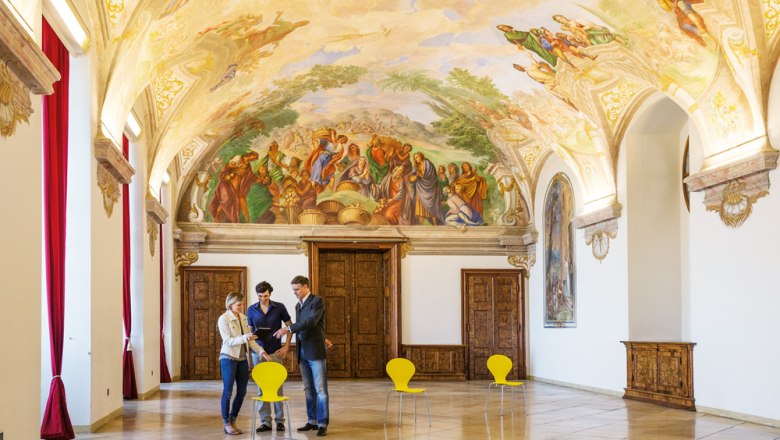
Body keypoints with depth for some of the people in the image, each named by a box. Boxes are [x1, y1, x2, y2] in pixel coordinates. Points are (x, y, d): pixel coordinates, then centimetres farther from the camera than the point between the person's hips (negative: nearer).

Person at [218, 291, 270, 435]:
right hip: (228, 358, -6)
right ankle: (226, 424, 12)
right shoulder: (223, 319, -10)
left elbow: (249, 339, 10)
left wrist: (260, 351, -3)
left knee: (242, 392, 8)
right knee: (228, 391, 1)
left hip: (242, 359, 6)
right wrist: (244, 338, -30)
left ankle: (232, 422, 21)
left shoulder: (243, 318, 8)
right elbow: (227, 341, -17)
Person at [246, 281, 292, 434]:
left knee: (277, 386, 1)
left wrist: (286, 346, -3)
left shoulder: (279, 307, -2)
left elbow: (290, 327, 4)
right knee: (261, 387, 3)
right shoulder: (251, 310, 3)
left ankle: (280, 420, 10)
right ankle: (265, 421, 9)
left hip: (276, 352, -2)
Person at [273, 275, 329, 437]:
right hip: (302, 352, 8)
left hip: (315, 350, -8)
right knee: (308, 389, 10)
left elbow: (311, 321, -22)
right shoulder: (298, 305, 16)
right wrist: (298, 352, 18)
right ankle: (312, 421, 17)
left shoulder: (317, 301, -8)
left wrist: (288, 329, -27)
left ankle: (322, 424, -4)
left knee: (320, 389, -5)